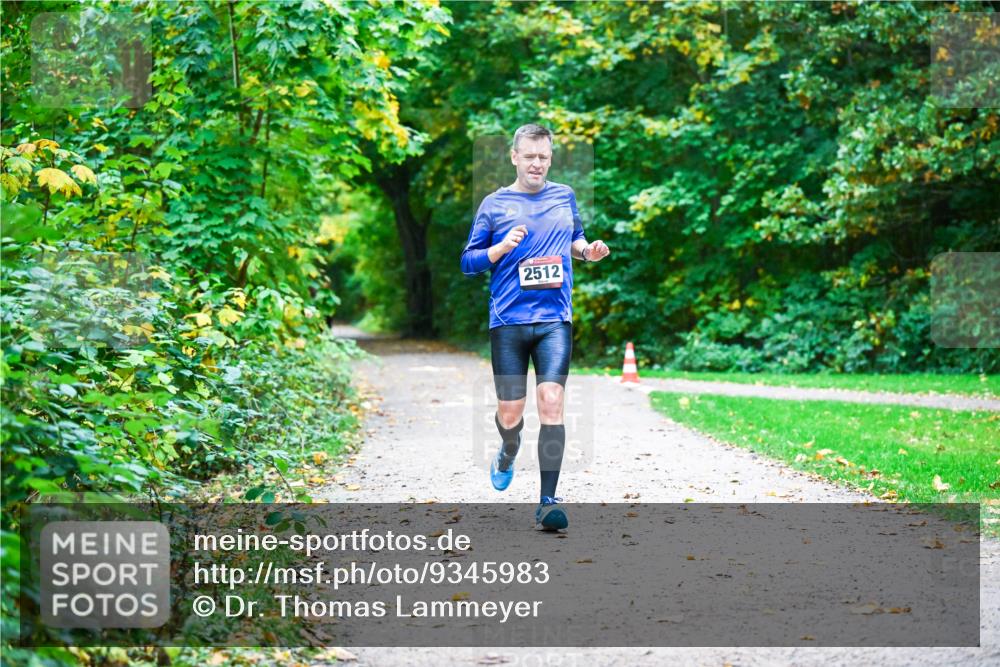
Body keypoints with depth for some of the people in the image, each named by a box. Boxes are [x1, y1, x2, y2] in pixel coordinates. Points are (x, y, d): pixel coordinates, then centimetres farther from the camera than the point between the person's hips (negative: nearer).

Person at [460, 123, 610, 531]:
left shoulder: (564, 196, 11)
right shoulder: (494, 204, 4)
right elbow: (468, 263, 5)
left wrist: (587, 251, 5)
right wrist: (502, 248, -13)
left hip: (555, 319, 1)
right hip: (508, 321, 0)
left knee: (551, 402, -14)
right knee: (510, 412, 3)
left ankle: (548, 502, -11)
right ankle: (509, 453, 41)